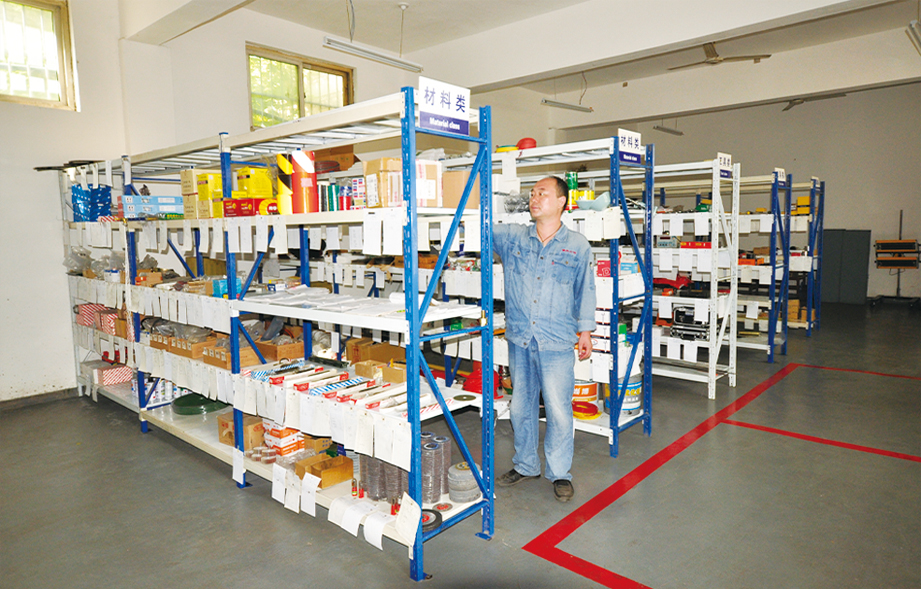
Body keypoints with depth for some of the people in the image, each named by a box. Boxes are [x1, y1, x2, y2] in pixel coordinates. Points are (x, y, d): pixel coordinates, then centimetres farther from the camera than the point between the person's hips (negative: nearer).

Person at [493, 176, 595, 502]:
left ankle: (560, 473, 20)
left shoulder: (578, 246, 2)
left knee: (558, 409, 1)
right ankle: (525, 466, 32)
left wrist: (585, 331, 6)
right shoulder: (512, 237, 5)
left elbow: (585, 291, 7)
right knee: (521, 406, 14)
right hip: (519, 339, 3)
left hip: (557, 342, -2)